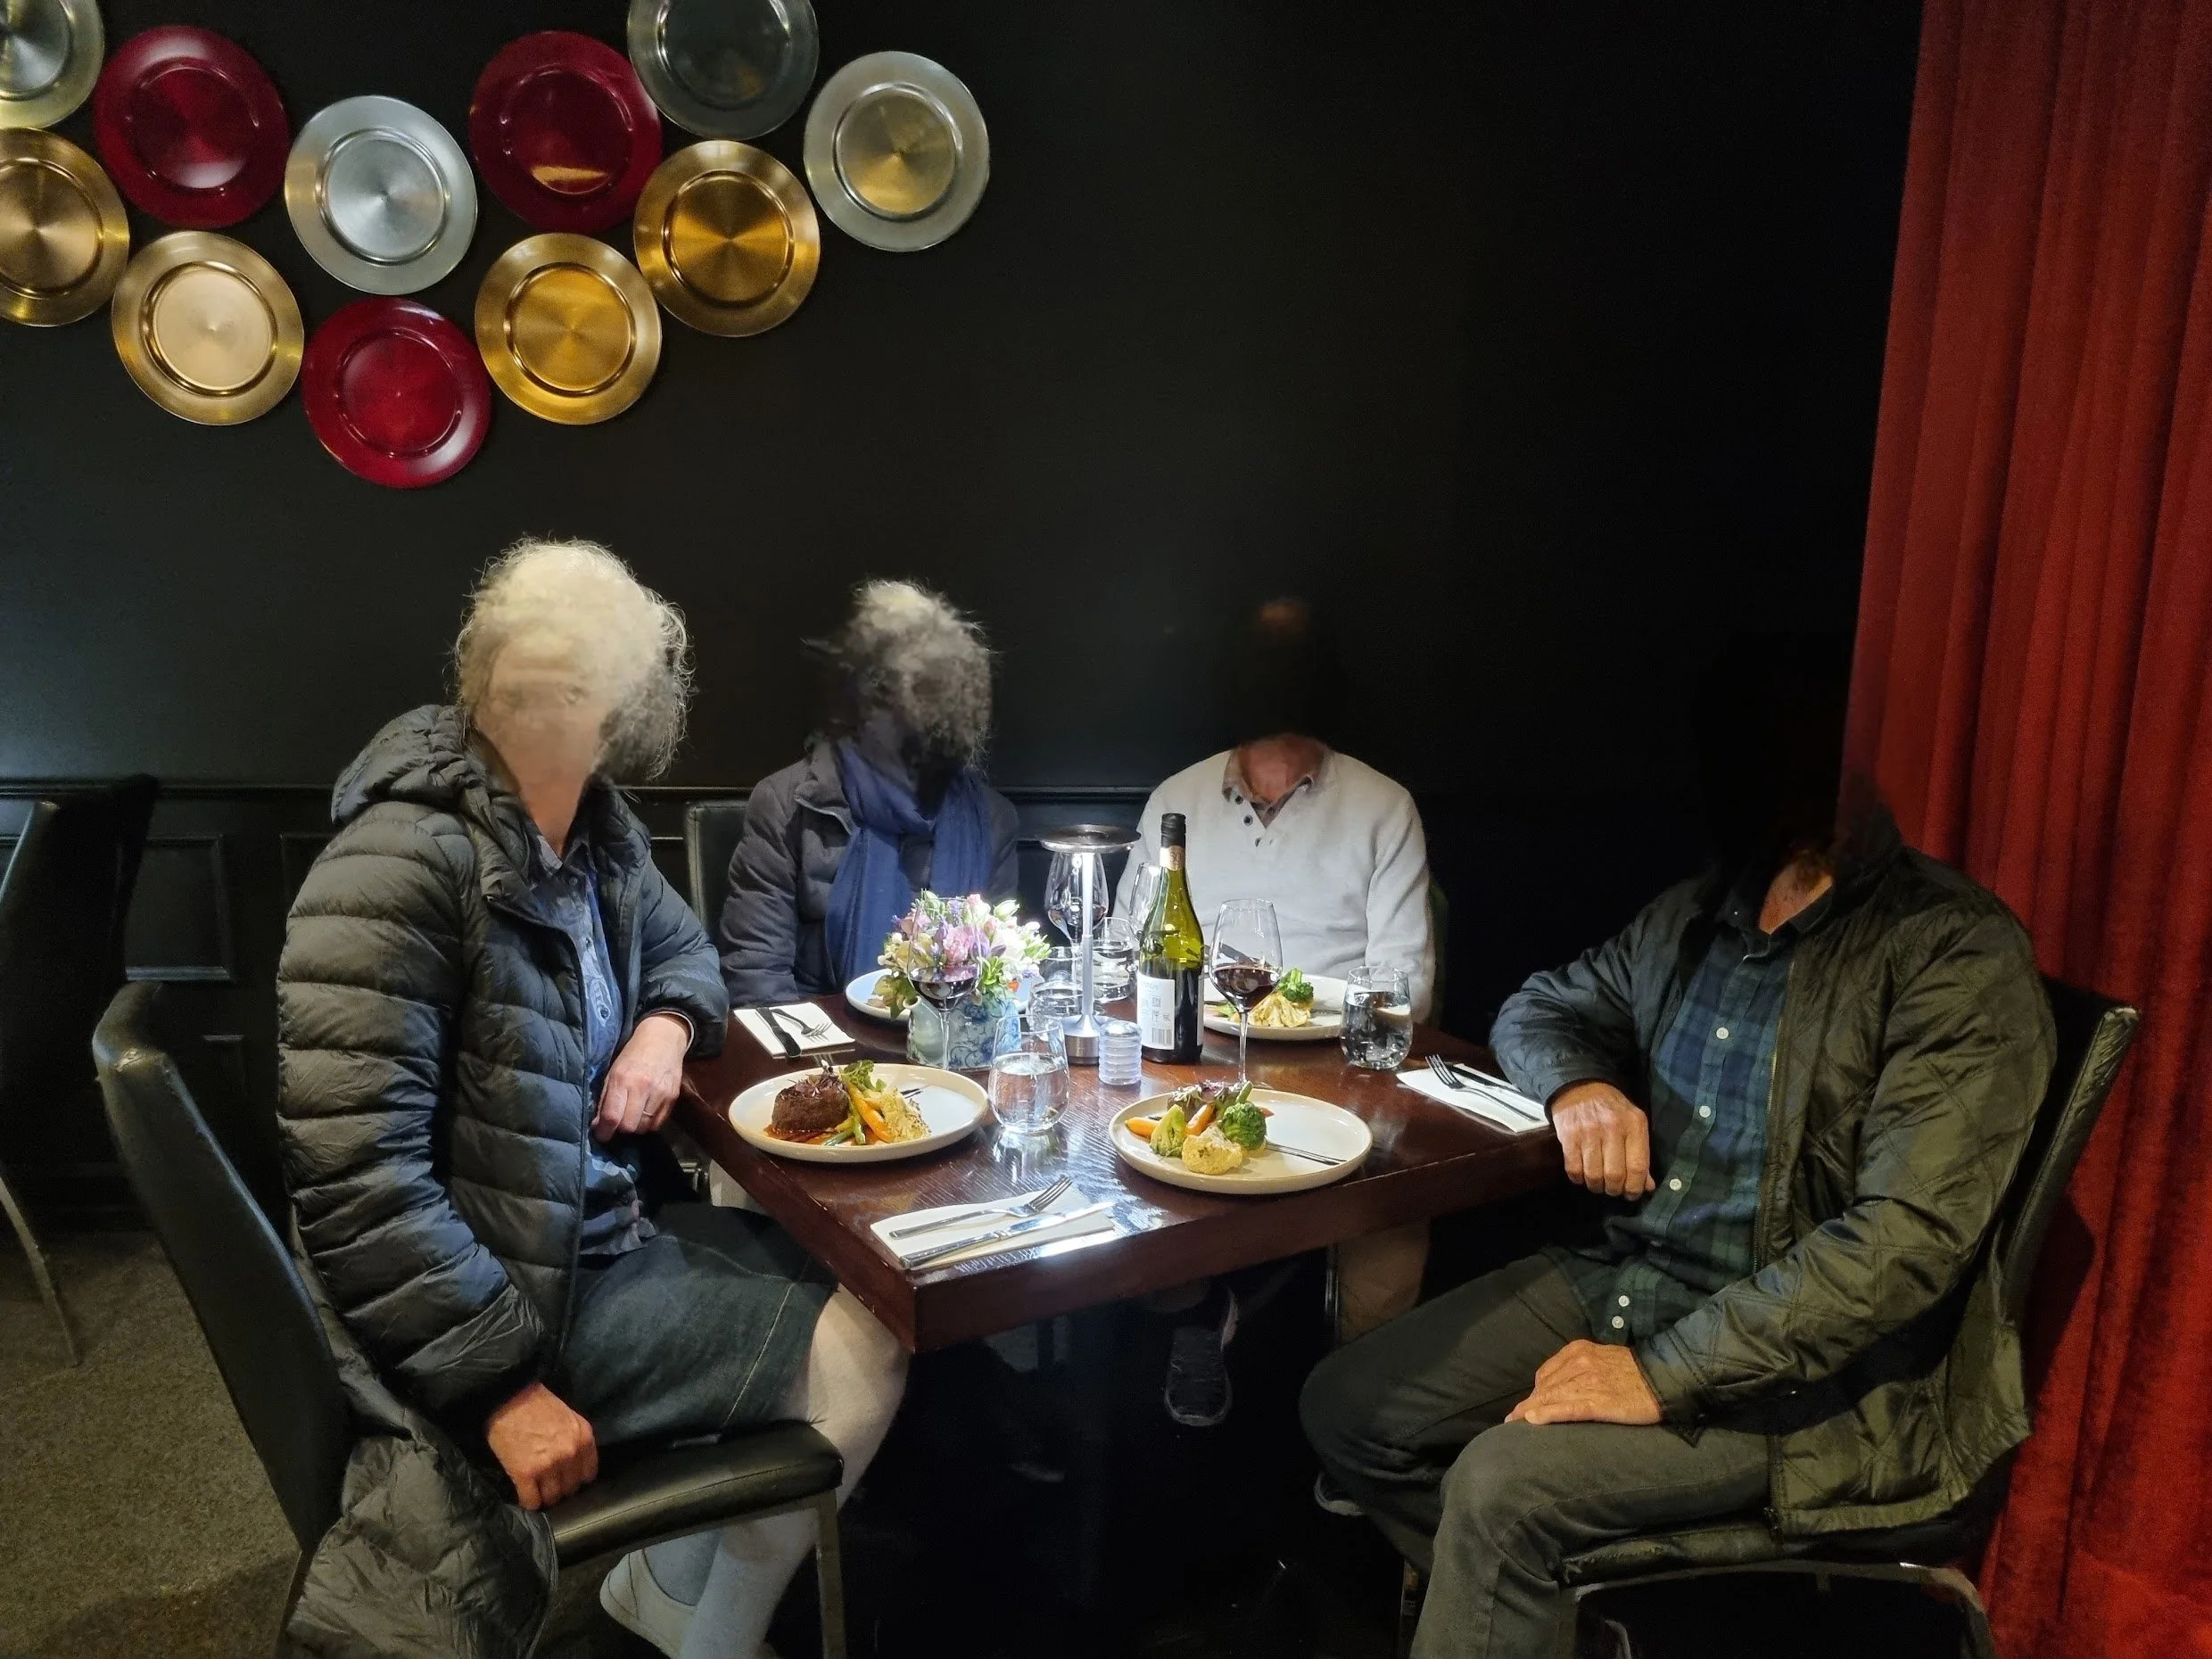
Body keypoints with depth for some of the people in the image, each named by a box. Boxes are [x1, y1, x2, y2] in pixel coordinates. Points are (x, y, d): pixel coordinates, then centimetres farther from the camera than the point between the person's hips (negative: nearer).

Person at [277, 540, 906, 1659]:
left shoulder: (595, 829, 1)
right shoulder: (405, 864, -25)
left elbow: (683, 948, 20)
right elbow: (356, 1177, -29)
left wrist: (667, 1024, -4)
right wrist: (506, 1381, -25)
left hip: (597, 1231, 9)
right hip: (515, 1288, -9)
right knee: (858, 1350, -9)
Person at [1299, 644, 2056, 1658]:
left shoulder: (1960, 955, -14)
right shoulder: (1697, 913, 8)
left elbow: (1908, 1235, -22)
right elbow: (1540, 1007, 22)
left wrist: (1665, 1374, -24)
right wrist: (1580, 1083, -4)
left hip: (1811, 1360, -7)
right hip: (1624, 1272, 7)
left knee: (1505, 1485, -27)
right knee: (1348, 1408, -3)